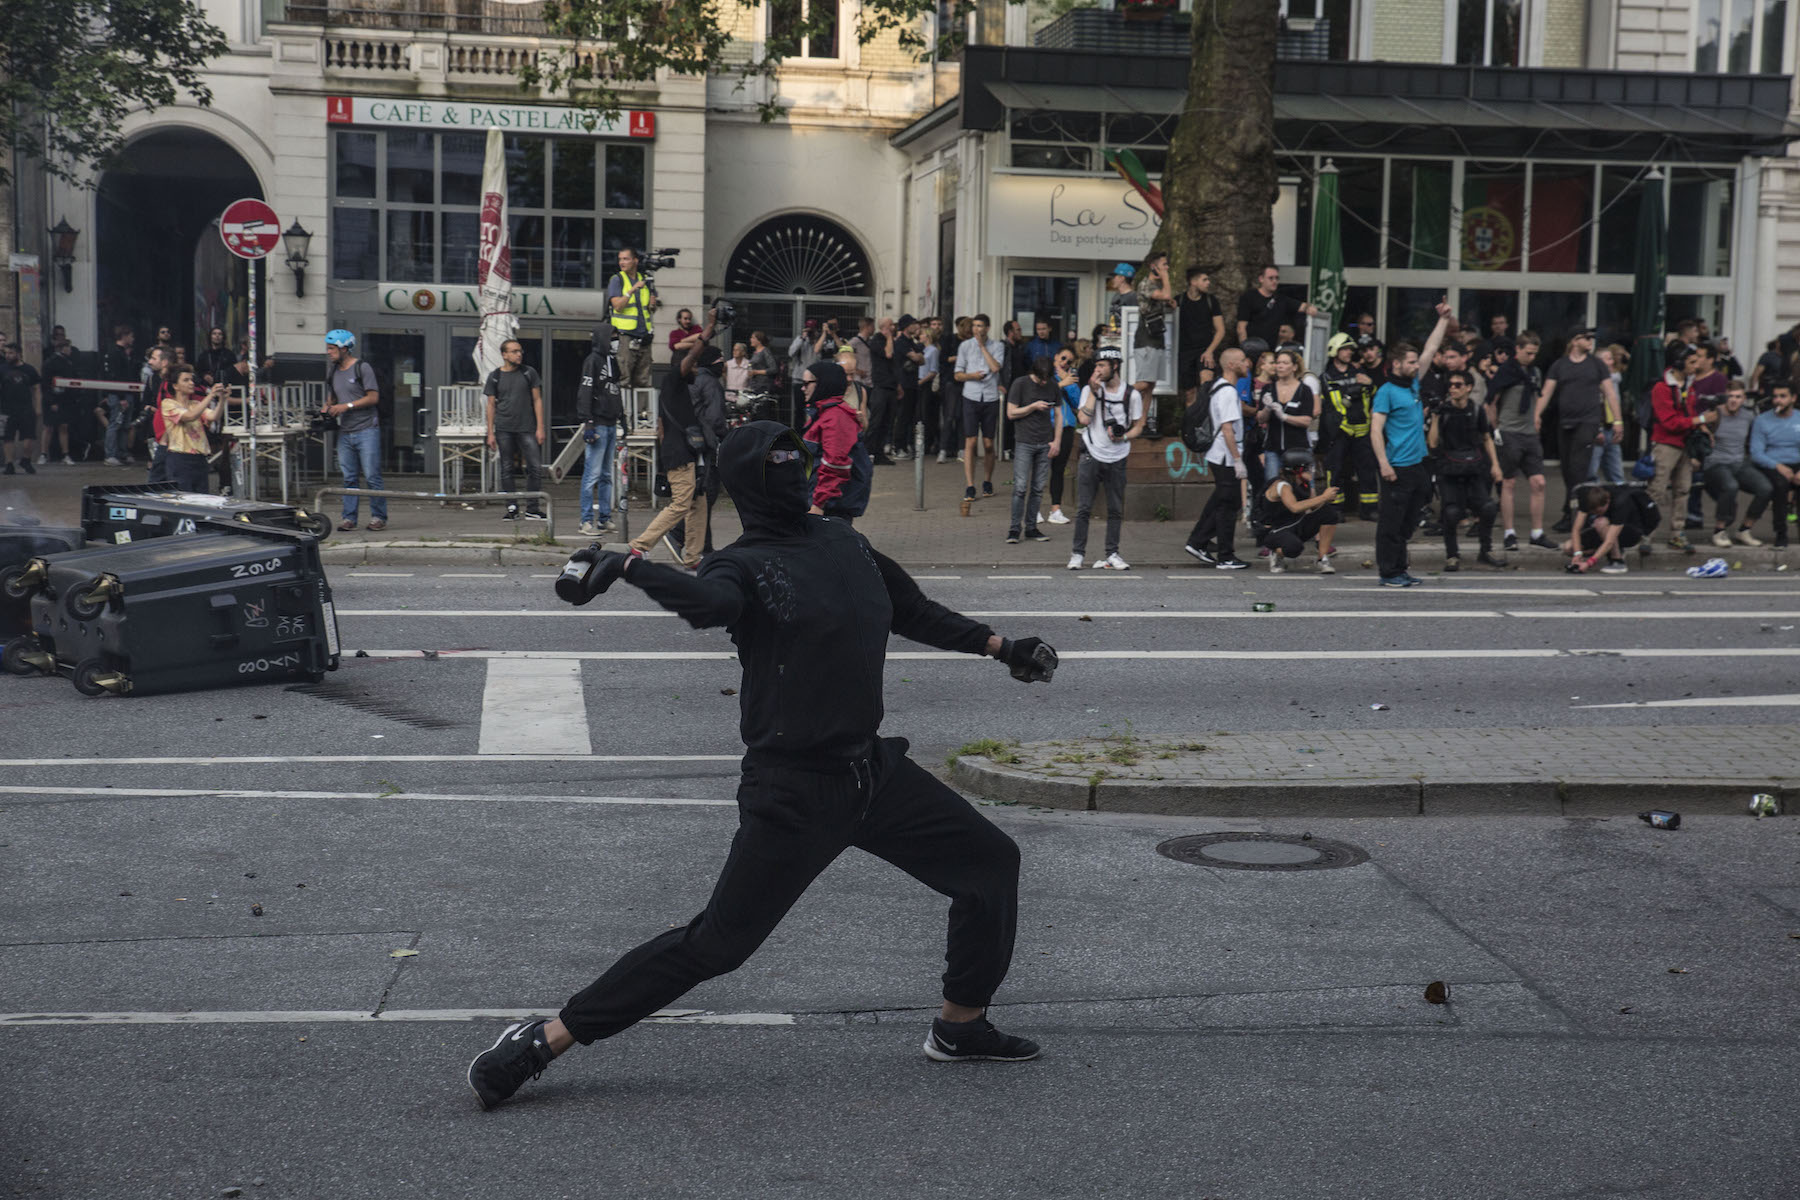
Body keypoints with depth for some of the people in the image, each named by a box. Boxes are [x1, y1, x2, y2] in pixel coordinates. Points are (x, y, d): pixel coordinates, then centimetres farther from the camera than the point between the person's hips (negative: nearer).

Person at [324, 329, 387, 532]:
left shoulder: (362, 368, -5)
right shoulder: (335, 371, 17)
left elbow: (373, 397, -10)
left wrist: (347, 406, -15)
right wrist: (328, 408, 5)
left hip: (366, 430, -6)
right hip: (345, 432, 6)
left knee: (371, 476, -7)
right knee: (349, 478, 4)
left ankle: (378, 517, -1)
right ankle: (349, 518, 6)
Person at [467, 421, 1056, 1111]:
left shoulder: (845, 543, 12)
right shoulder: (746, 563, -9)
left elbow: (914, 612, 25)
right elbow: (709, 604, -34)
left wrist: (998, 646, 23)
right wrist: (628, 568, -41)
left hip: (873, 770, 8)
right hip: (792, 790, -7)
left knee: (991, 863, 11)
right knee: (716, 944, -10)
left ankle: (961, 1028, 29)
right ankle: (541, 1042, -2)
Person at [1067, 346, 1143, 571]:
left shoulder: (1132, 395, 3)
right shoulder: (1089, 390, 3)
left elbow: (1138, 426, 9)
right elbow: (1083, 419, -10)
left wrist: (1123, 437, -10)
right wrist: (1094, 392, -10)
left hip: (1117, 459, 1)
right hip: (1091, 456, -1)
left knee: (1116, 510, 5)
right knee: (1084, 508, -3)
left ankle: (1112, 554, 13)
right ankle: (1077, 553, 4)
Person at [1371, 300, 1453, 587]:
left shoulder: (1413, 383, 13)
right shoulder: (1387, 391, -9)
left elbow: (1430, 349, 23)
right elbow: (1376, 430, -13)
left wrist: (1444, 319, 25)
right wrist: (1384, 464, -20)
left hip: (1417, 466, 8)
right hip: (1397, 468, -8)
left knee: (1408, 522, 12)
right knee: (1391, 522, -3)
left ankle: (1399, 569, 20)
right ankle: (1389, 573, 1)